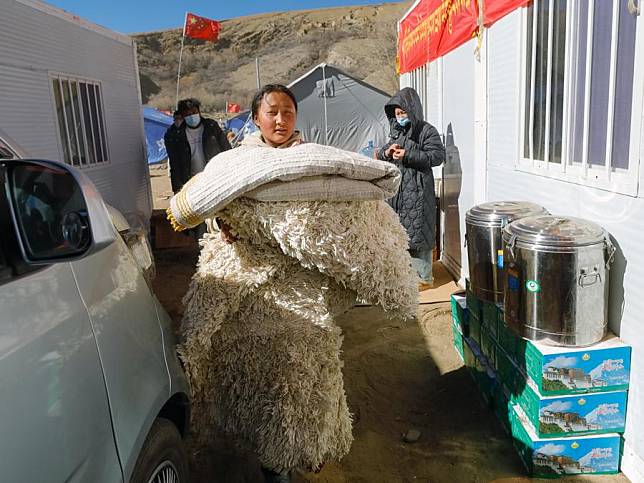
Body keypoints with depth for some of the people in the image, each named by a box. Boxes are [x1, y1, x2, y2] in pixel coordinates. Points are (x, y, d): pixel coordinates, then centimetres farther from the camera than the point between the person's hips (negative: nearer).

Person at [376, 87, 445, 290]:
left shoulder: (426, 131, -7)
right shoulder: (395, 131, 14)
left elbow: (438, 155, -15)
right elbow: (380, 155, 20)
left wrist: (408, 155, -21)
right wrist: (386, 153, -5)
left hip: (417, 191, -7)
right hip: (397, 189, 7)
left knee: (417, 232, -3)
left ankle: (424, 277, 8)